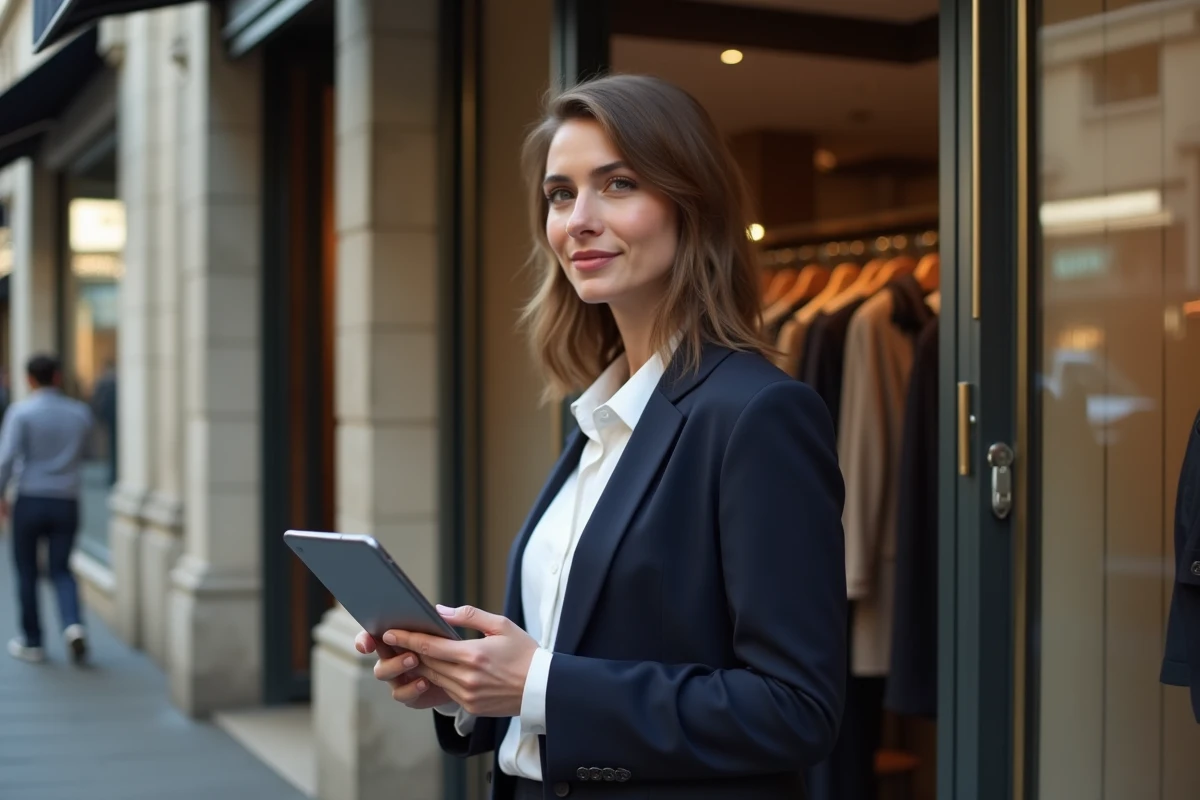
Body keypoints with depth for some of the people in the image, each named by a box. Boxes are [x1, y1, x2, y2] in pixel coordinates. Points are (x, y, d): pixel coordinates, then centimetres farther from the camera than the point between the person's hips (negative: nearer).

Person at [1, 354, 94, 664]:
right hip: (66, 502, 3)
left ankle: (32, 642, 17)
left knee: (27, 573, 12)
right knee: (61, 570, 12)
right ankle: (73, 624, -13)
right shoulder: (81, 413, 3)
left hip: (30, 501, -2)